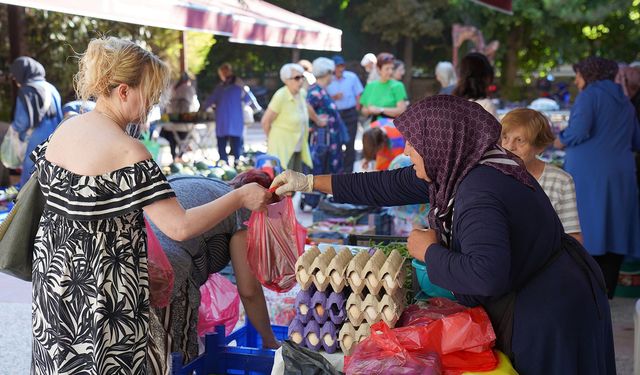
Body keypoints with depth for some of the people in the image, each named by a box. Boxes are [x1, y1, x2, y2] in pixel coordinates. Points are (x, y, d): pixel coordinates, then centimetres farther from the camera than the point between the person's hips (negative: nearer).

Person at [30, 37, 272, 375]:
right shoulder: (126, 151, -23)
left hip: (53, 268, 7)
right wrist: (240, 198, -17)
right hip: (102, 290, -7)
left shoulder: (64, 130, 1)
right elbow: (179, 227, -26)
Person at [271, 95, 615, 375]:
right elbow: (392, 185, 8)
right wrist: (309, 182, 11)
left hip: (548, 314, -9)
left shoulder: (479, 193, -30)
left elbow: (486, 275, -42)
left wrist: (430, 252, -23)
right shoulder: (462, 165, 0)